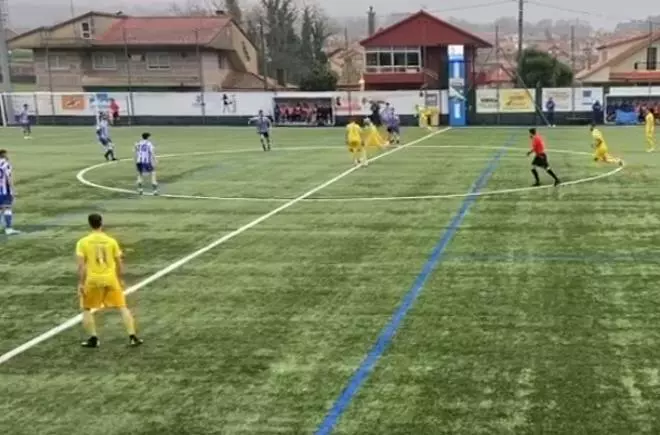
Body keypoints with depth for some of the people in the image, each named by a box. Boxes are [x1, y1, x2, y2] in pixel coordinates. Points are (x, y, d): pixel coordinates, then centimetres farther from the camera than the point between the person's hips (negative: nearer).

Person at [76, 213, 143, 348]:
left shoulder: (83, 242, -3)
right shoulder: (111, 241, 2)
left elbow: (81, 265, -8)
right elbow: (119, 262, 7)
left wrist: (80, 284, -4)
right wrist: (120, 280, 19)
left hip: (93, 279, -1)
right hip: (110, 278, 1)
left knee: (86, 309, 18)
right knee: (122, 308, 9)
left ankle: (93, 339, 12)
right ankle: (132, 337, 2)